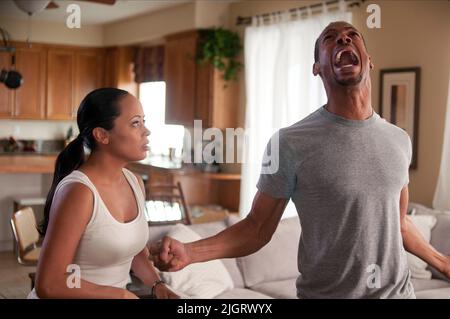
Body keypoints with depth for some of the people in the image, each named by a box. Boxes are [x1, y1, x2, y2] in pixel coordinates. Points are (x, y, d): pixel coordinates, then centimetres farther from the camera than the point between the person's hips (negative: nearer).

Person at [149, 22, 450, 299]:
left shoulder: (399, 140, 1)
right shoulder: (290, 143, -15)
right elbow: (257, 228, -10)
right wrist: (189, 252, -25)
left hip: (398, 290, 5)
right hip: (326, 293, -4)